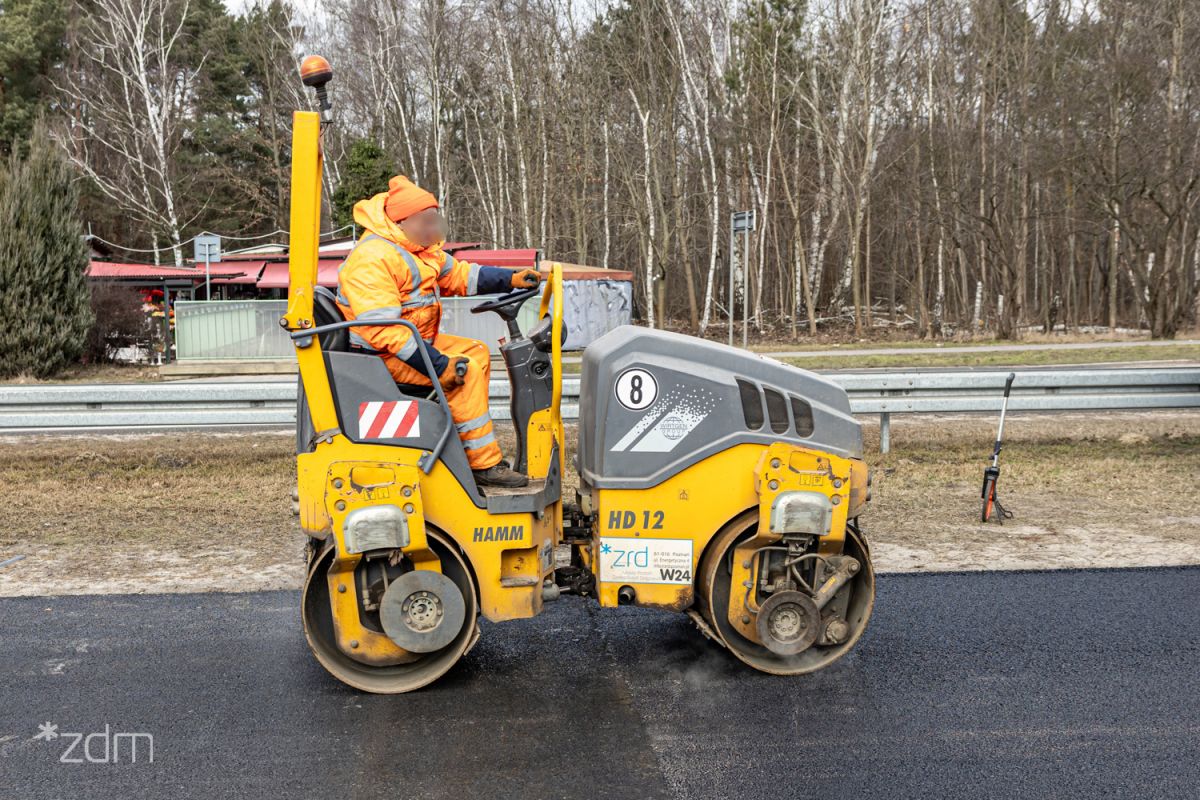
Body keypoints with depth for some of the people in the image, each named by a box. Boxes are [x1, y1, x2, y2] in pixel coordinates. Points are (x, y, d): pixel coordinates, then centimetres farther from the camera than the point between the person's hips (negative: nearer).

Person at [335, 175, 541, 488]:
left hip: (416, 340, 11)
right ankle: (485, 465, -16)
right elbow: (382, 329, -31)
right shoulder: (372, 258, -24)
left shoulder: (419, 247, 10)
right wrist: (437, 365, -31)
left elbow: (457, 273, 18)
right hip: (383, 355, -11)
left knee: (476, 352, 13)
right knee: (464, 371, -22)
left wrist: (510, 279, 5)